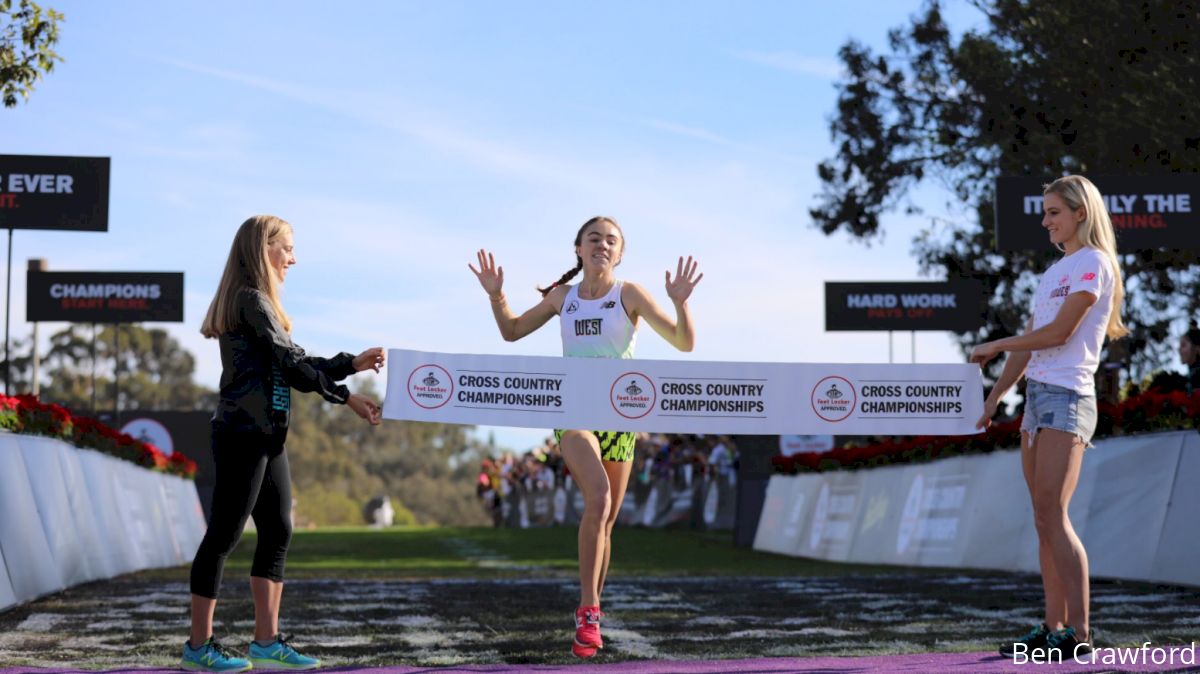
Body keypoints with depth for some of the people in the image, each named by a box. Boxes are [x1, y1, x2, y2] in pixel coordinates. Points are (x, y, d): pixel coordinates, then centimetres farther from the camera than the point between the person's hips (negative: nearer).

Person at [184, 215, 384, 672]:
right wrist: (347, 398, -8)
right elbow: (291, 365, -14)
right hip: (243, 433, -10)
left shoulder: (255, 302, 18)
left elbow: (293, 364, 16)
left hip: (265, 437, 10)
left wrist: (352, 363, 14)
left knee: (277, 534, 9)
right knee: (224, 534, -5)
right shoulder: (251, 300, -12)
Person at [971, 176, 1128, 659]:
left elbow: (1059, 332, -14)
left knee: (1052, 515, -14)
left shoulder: (1094, 264, -5)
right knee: (1043, 519, 5)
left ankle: (1078, 633, -14)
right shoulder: (1053, 272, 21)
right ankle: (1053, 628, 6)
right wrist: (994, 397, 15)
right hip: (1036, 396, 9)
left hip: (1067, 397, -9)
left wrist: (996, 345, -5)